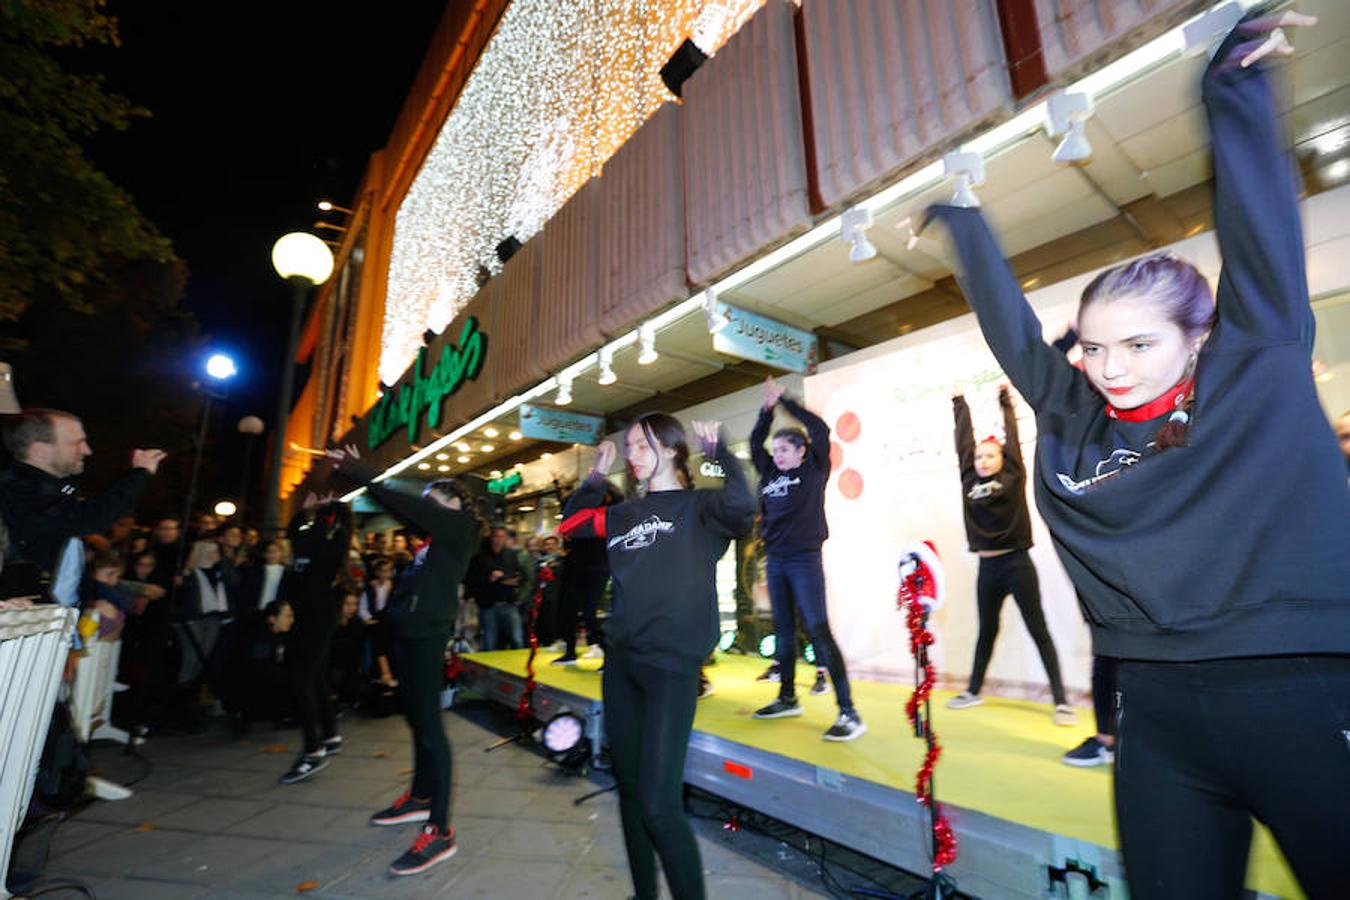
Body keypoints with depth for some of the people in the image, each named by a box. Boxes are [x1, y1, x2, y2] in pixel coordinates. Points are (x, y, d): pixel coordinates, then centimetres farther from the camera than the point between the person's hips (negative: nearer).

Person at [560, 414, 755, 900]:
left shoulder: (697, 506, -5)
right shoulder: (626, 513, 13)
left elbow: (741, 505, -26)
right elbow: (570, 524, 24)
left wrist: (718, 449, -13)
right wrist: (596, 476, 16)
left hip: (672, 666, -7)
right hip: (620, 661, 7)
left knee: (658, 804, -9)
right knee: (629, 787, 18)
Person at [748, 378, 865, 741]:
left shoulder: (814, 471, -2)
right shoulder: (770, 475, 11)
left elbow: (820, 430, -11)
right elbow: (754, 443, 15)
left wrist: (784, 399, -7)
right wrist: (767, 409, 4)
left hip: (805, 559, -6)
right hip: (775, 560, 6)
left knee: (818, 631, -10)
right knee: (783, 631, 13)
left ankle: (849, 713, -5)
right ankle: (788, 699, 27)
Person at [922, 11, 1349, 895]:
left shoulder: (1261, 364, -2)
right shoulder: (1072, 415, 2)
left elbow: (1260, 217, -1)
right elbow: (1008, 320, 11)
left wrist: (1235, 81, 6)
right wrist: (963, 221, 20)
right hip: (1160, 709, 3)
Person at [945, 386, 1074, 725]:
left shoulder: (1013, 477, -2)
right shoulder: (969, 480, 5)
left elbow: (1012, 436, 2)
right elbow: (963, 442, 10)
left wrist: (1005, 400, 12)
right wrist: (959, 405, 20)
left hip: (1017, 564, -3)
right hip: (987, 567, 4)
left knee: (1038, 631, 3)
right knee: (986, 631, 16)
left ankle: (1061, 701, 11)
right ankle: (973, 691, 27)